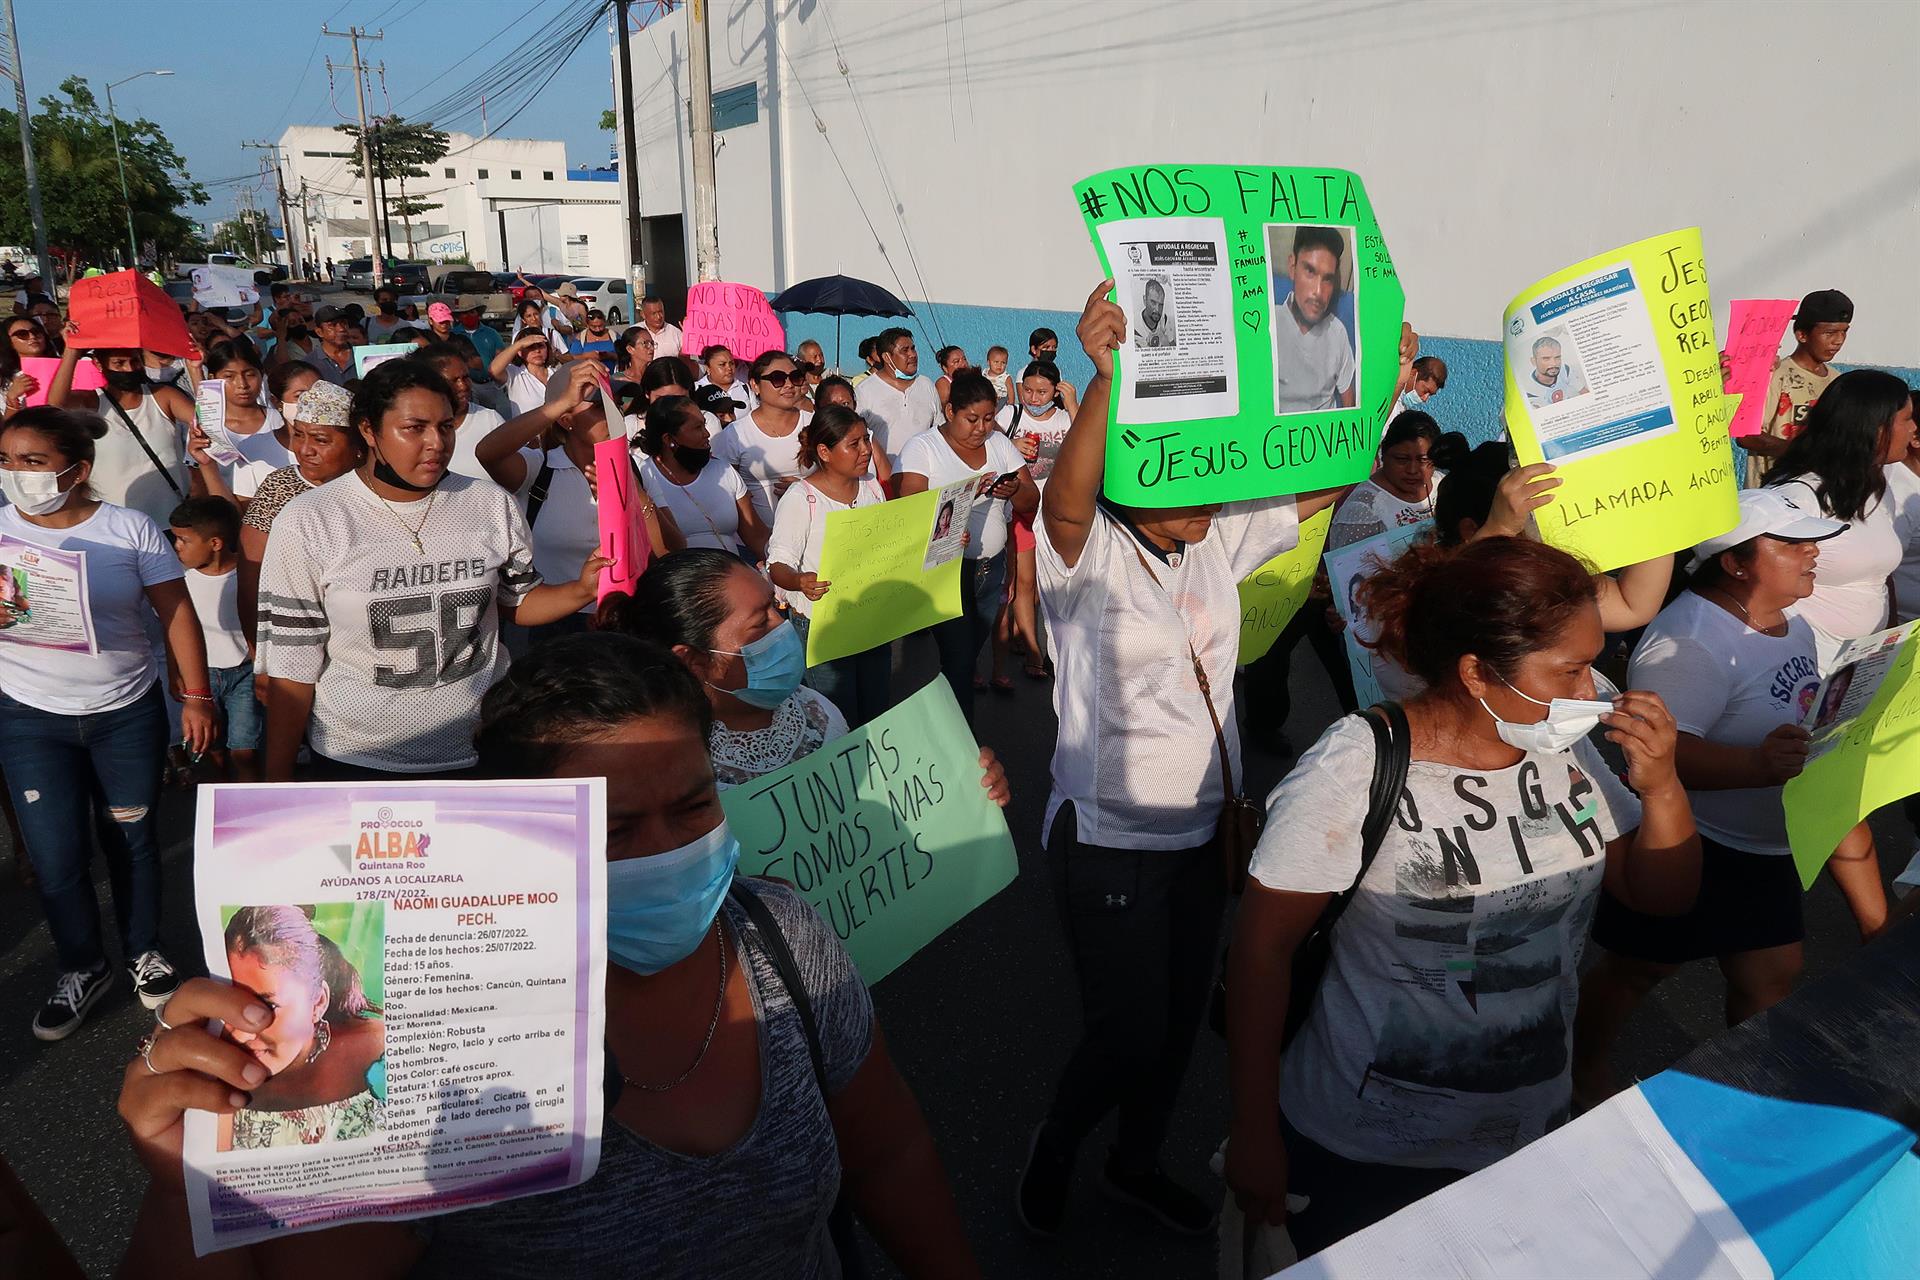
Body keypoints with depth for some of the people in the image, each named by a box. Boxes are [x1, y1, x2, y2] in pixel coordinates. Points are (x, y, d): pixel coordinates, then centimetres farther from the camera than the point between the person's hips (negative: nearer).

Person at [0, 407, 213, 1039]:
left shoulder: (130, 530, -7)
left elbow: (177, 612, -3)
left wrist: (197, 696, -4)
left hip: (128, 713, -1)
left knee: (133, 841, 13)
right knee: (55, 857, 2)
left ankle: (144, 952, 34)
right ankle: (82, 968, 25)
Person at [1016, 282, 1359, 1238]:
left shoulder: (1219, 542, 2)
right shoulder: (1089, 553, -17)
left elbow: (1326, 484, 6)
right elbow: (1065, 498, -39)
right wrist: (1106, 376, -53)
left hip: (1202, 828, 7)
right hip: (1108, 839, -7)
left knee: (1182, 1016, 19)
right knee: (1128, 1034, 1)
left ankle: (1136, 1165, 44)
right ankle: (1053, 1148, 33)